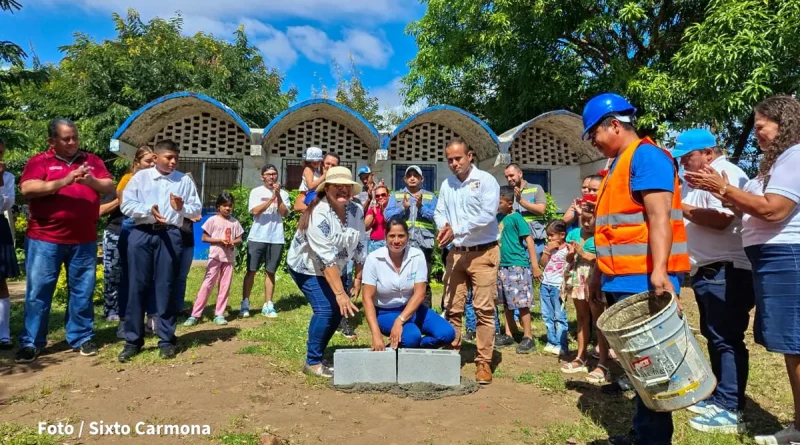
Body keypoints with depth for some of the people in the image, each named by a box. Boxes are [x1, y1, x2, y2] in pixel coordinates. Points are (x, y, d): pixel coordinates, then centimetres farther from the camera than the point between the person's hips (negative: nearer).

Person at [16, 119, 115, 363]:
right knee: (38, 292, 3)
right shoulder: (39, 162, 2)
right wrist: (64, 181, -22)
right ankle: (30, 342, 13)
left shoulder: (92, 160, 11)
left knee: (82, 292, 8)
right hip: (45, 240, -2)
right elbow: (27, 189, -13)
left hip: (84, 240, 2)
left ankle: (82, 337, 19)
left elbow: (110, 187, 2)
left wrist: (92, 181, -19)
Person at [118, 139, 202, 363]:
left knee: (166, 287, 4)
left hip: (170, 236, 0)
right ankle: (133, 340, 15)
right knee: (137, 287, 3)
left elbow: (197, 209, 7)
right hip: (142, 234, 0)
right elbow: (126, 205, 2)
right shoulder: (140, 176, 9)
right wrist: (148, 210, -14)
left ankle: (166, 339, 14)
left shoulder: (185, 180, 10)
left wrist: (182, 208, -13)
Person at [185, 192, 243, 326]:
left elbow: (239, 239, 9)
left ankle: (219, 314, 13)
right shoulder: (213, 220, -3)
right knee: (207, 284, -6)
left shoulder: (235, 222, 6)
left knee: (225, 286, 5)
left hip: (229, 257, 3)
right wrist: (220, 240, -16)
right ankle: (195, 314, -2)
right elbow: (204, 238, -4)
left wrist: (233, 242, -13)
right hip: (215, 256, -3)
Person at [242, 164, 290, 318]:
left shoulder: (283, 193, 7)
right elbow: (255, 211, -11)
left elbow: (284, 213, -5)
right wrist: (272, 198, -14)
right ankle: (245, 304, 7)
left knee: (270, 272, 7)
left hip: (276, 239, 2)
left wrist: (278, 195, -13)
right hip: (257, 237, -1)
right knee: (251, 271, 1)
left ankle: (268, 305, 12)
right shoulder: (256, 192, 2)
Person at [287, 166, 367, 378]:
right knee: (325, 309, -19)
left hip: (331, 270, 7)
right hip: (306, 267, -7)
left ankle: (317, 353, 25)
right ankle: (312, 362, -3)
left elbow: (361, 247, -3)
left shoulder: (357, 211, -11)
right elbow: (326, 258, -35)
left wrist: (358, 278, -1)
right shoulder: (319, 214, -30)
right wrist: (340, 293, -37)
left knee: (338, 309, 4)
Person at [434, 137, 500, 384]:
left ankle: (484, 362, 5)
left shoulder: (486, 180, -5)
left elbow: (487, 215, -16)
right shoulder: (446, 185, 12)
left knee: (484, 309, -3)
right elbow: (439, 213, 8)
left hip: (483, 253, -5)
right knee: (452, 308, 7)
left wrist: (456, 229, -20)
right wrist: (444, 228, -15)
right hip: (456, 253, 5)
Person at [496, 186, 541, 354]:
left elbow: (529, 241, -12)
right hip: (502, 266, 7)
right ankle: (509, 334, 23)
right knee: (506, 303, 13)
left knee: (521, 303, -4)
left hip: (518, 266, -7)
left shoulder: (516, 218, -10)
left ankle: (528, 338, 3)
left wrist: (535, 266, -16)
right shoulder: (497, 218, 9)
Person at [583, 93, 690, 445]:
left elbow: (659, 216, -21)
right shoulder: (620, 163, 20)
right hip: (625, 280, 9)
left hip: (644, 280, -9)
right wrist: (599, 273, 22)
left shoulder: (645, 155, -9)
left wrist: (658, 272, -30)